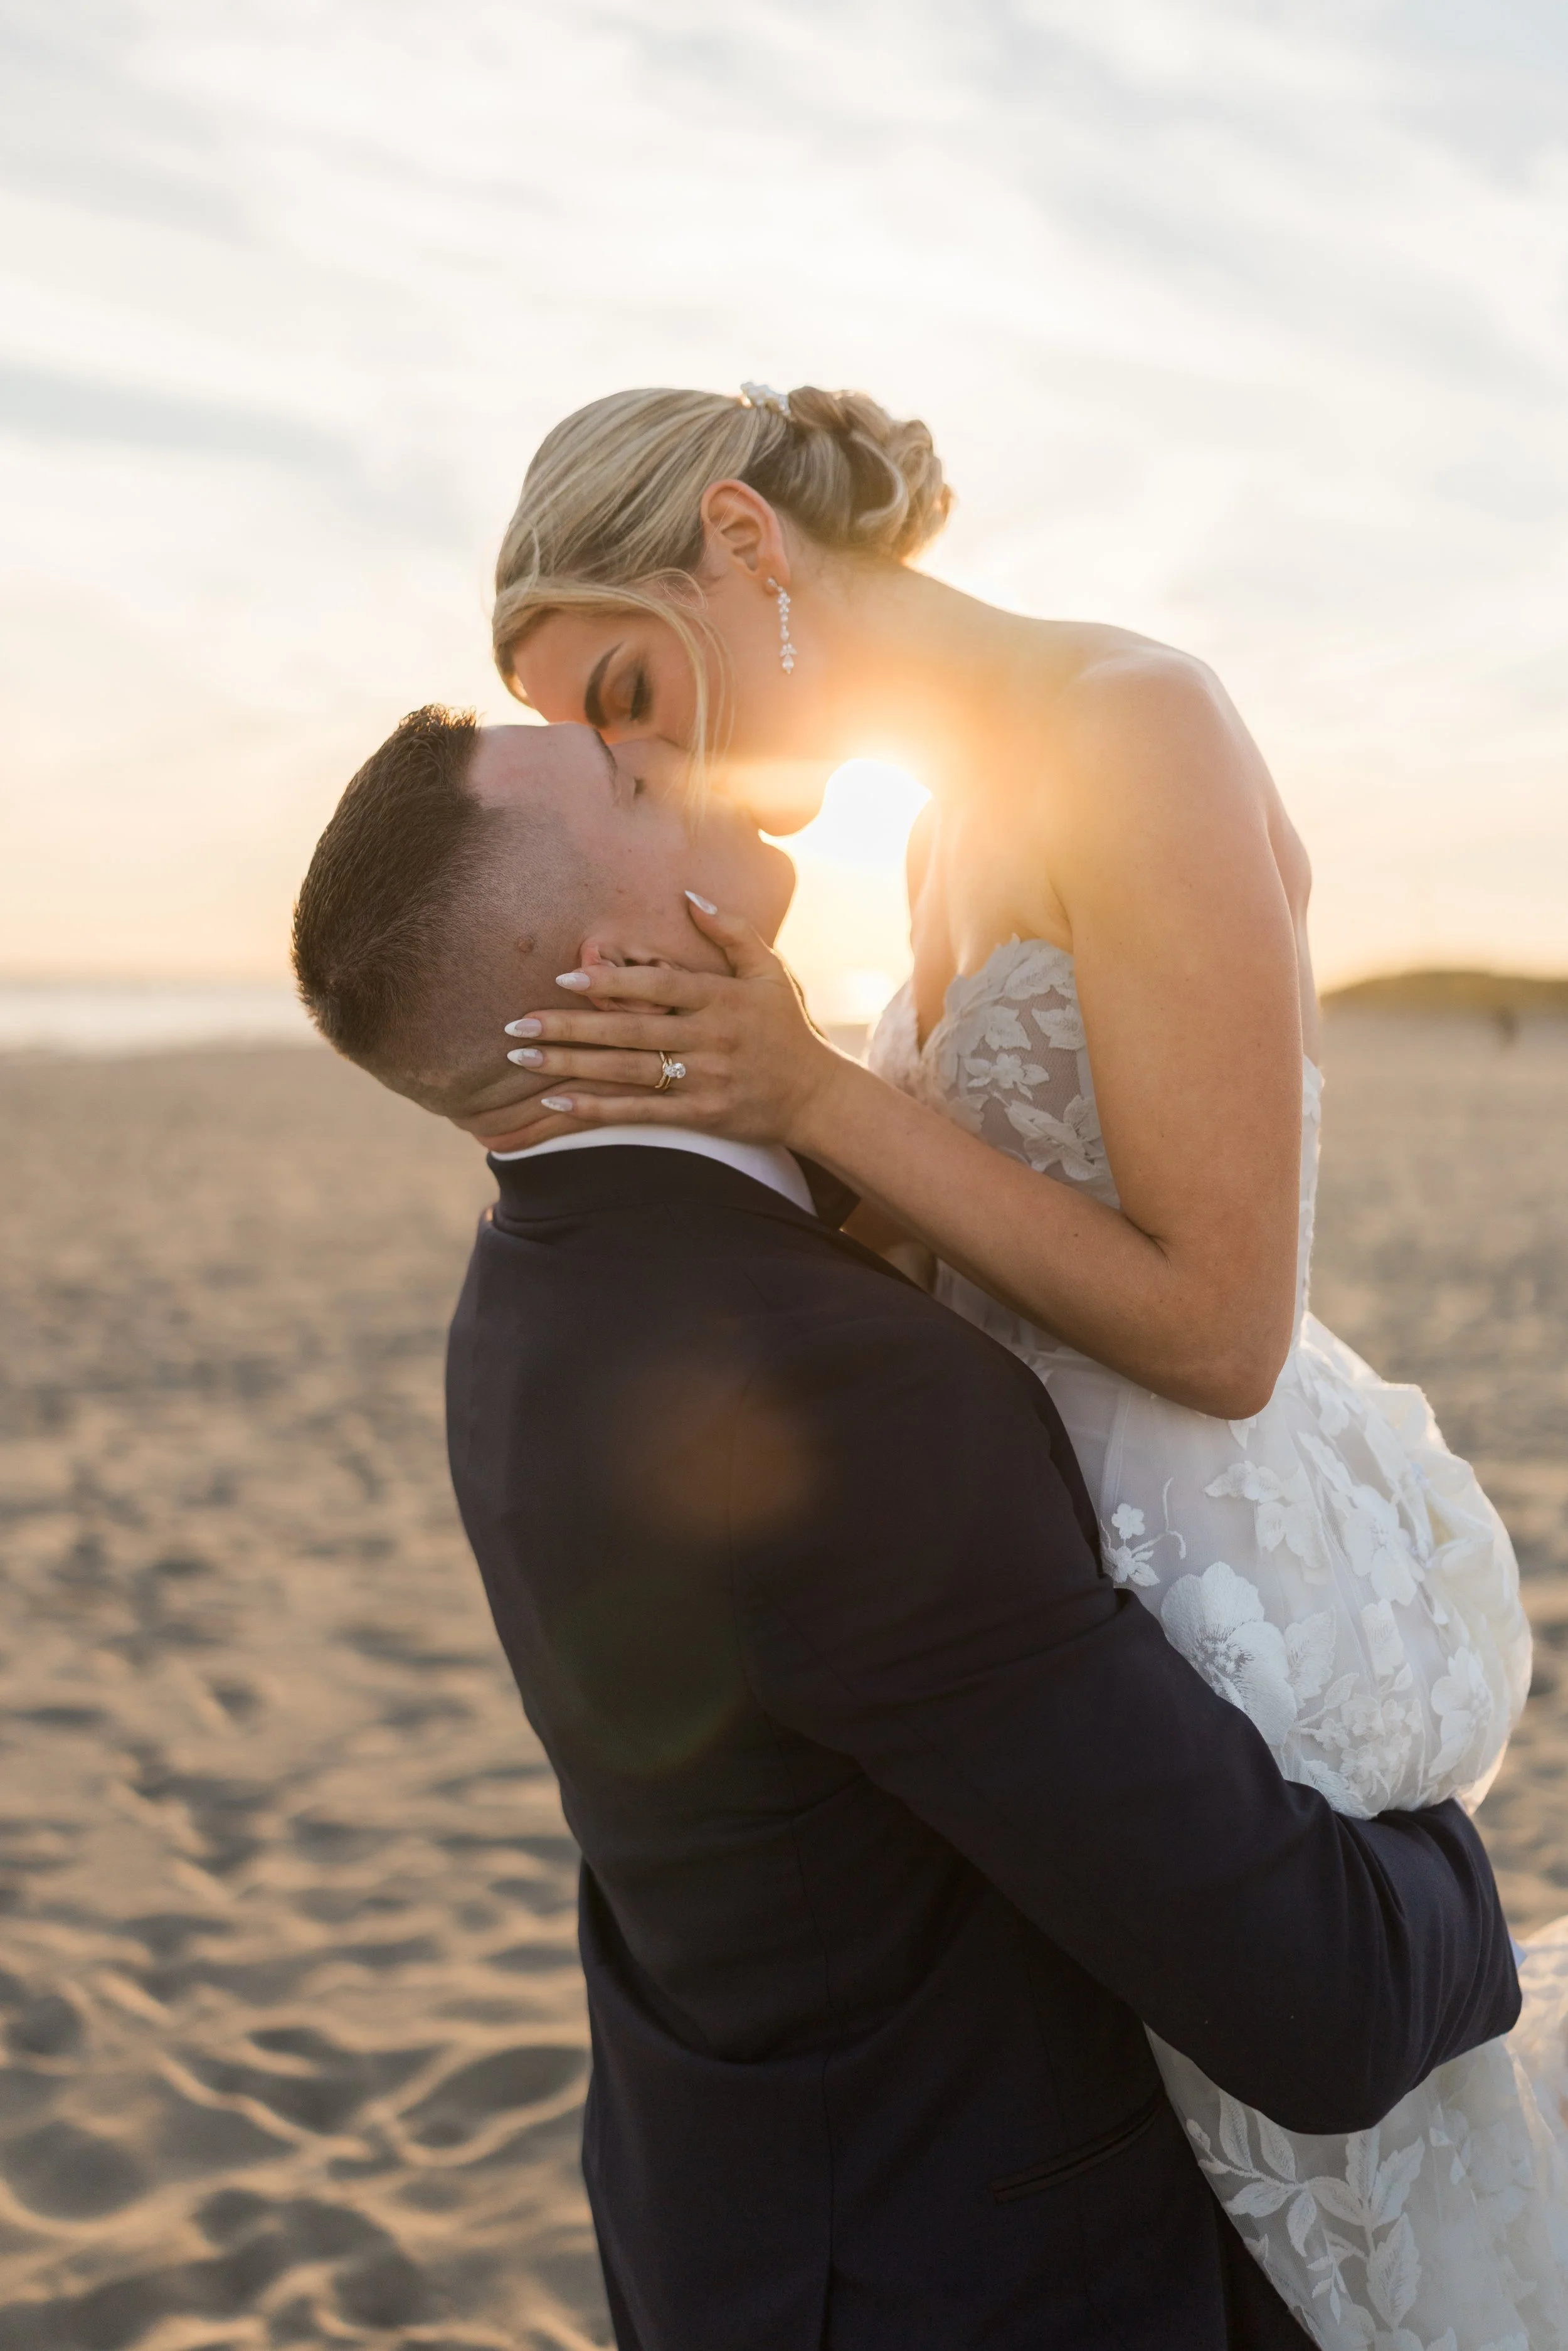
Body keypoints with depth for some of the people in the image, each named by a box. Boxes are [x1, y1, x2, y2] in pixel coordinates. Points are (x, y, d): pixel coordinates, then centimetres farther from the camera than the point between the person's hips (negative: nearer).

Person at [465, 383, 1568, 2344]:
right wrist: (685, 1138, -2)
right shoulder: (956, 825, 9)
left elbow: (1217, 1328, -20)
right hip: (1111, 1543, 9)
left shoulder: (1141, 726, -18)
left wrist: (815, 1097, -20)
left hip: (1244, 1587, -8)